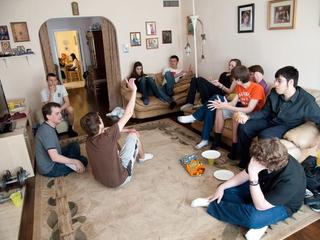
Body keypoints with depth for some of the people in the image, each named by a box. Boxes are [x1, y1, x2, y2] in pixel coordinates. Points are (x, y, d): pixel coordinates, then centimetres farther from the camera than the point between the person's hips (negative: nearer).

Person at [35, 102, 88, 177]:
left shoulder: (48, 127, 1)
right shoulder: (47, 132, -29)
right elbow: (54, 157, -34)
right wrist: (75, 162, -25)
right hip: (49, 169, -9)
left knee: (75, 145, 9)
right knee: (83, 161, -9)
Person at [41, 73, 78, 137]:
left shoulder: (61, 87, -12)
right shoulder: (44, 91, -16)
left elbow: (67, 102, -19)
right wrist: (51, 93, -33)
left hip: (62, 110, 2)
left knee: (70, 109, -29)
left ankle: (70, 129, -6)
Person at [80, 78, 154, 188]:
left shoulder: (88, 141, -11)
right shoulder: (107, 137, -31)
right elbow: (128, 114, -26)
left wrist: (126, 130, 11)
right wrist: (134, 90, -20)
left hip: (102, 179, 6)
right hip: (120, 180, -6)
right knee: (134, 135, 4)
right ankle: (142, 157, 33)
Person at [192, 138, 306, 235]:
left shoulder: (290, 179, -40)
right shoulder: (268, 159, -23)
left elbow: (261, 206, -37)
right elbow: (244, 175, -6)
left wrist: (253, 176, -45)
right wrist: (222, 187, -11)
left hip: (282, 205, -5)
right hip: (262, 188, 6)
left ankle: (212, 205, -16)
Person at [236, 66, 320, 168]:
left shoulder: (306, 101, -22)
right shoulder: (274, 93, -9)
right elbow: (264, 112, 3)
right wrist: (248, 117, -13)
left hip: (287, 126, -5)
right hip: (270, 121, 5)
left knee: (264, 135, -34)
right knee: (243, 127, -12)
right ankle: (244, 161, 3)